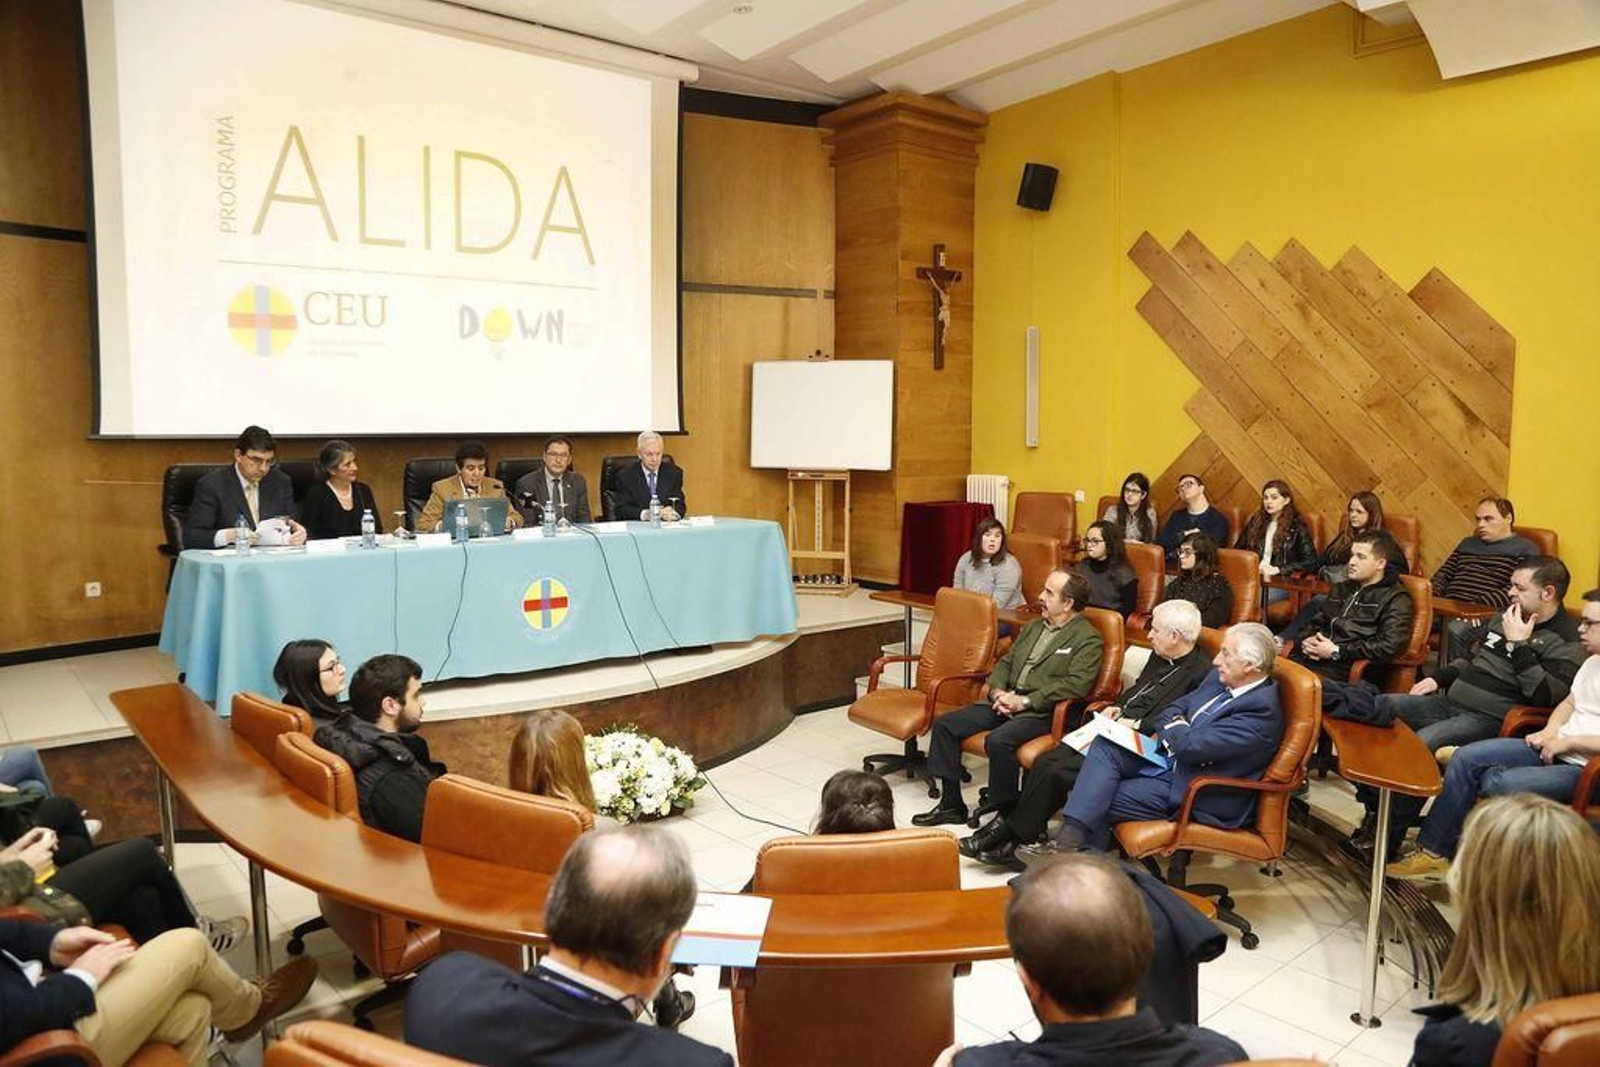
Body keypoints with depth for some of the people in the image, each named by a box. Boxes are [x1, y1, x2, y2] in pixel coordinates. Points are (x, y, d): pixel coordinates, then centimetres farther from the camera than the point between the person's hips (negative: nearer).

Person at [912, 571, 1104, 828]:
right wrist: (998, 693, -1)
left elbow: (1076, 684, -17)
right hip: (1006, 701, 8)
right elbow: (1005, 663, 21)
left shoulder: (1088, 639, -5)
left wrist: (1025, 701, -19)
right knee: (944, 725, -5)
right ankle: (951, 804, 3)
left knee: (998, 740, -34)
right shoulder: (1033, 627, 20)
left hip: (1041, 711, -8)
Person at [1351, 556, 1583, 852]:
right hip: (1449, 701, 9)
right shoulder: (1505, 618, 18)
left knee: (1421, 744, -33)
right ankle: (1373, 807, -3)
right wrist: (1438, 679, 15)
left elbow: (1546, 696, -20)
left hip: (1488, 718, -9)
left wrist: (1519, 645, -18)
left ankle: (1388, 838, -21)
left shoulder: (1565, 642, -6)